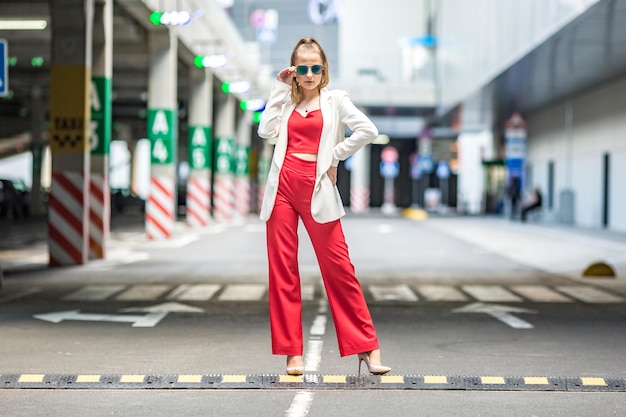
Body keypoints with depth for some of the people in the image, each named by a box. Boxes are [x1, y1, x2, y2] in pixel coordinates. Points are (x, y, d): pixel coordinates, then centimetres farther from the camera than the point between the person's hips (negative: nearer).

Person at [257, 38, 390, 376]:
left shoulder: (335, 100, 8)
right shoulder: (286, 102, 17)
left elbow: (368, 130, -6)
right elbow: (267, 132, -1)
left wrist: (335, 155, -2)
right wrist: (279, 89, 4)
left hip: (317, 189, -3)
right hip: (283, 186, 3)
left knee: (338, 268, -4)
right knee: (282, 269, 0)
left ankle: (367, 348, 1)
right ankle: (293, 353, 5)